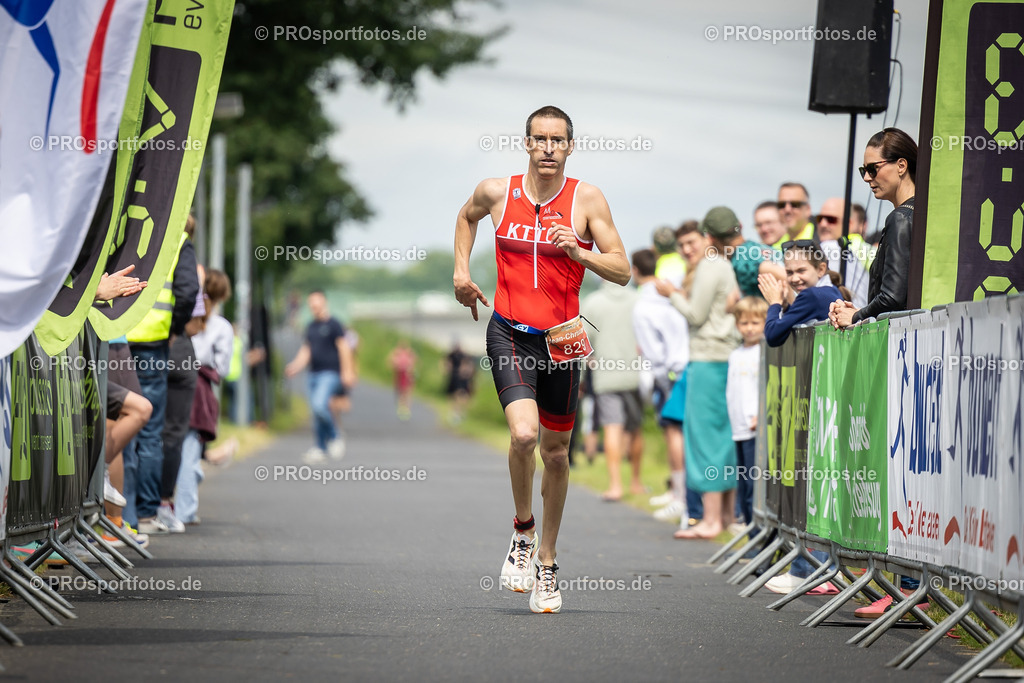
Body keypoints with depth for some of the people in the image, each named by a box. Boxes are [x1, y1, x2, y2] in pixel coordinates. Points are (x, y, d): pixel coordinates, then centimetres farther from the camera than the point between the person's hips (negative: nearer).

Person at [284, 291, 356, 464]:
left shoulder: (333, 325, -5)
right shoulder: (311, 326, 16)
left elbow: (344, 347, -9)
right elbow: (306, 349, 21)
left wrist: (347, 372, -15)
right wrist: (295, 366, 6)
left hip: (330, 373, -8)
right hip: (314, 373, 8)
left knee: (319, 404, -26)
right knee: (316, 411, 7)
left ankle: (334, 437, -6)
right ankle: (320, 449, 14)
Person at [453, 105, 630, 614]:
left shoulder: (587, 200, -5)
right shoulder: (496, 192, -2)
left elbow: (622, 271, -5)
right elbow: (467, 216, 23)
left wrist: (578, 252, -21)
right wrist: (461, 270, 12)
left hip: (561, 337, 1)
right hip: (509, 333, -1)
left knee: (555, 453, 10)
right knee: (523, 434, -23)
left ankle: (546, 562, 26)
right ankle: (522, 532, 2)